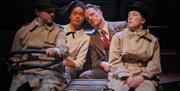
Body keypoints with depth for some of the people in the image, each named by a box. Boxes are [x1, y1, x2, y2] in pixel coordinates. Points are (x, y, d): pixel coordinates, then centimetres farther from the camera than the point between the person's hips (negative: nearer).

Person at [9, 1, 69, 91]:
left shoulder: (58, 30, 9)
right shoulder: (23, 30, 16)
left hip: (50, 72, -2)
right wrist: (14, 64, 3)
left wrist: (55, 51, -33)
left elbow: (64, 49, -11)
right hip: (25, 72, 2)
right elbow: (15, 54, 24)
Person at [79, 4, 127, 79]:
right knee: (84, 76, -21)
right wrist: (102, 64, -12)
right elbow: (94, 63, 12)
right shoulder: (92, 39, 16)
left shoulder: (121, 26, 5)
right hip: (105, 69, 4)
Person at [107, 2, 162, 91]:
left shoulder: (153, 40, 12)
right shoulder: (118, 36, 10)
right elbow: (114, 61, 1)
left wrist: (141, 77, -13)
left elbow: (154, 64, 4)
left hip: (143, 78, 0)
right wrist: (126, 77, -13)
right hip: (121, 77, 0)